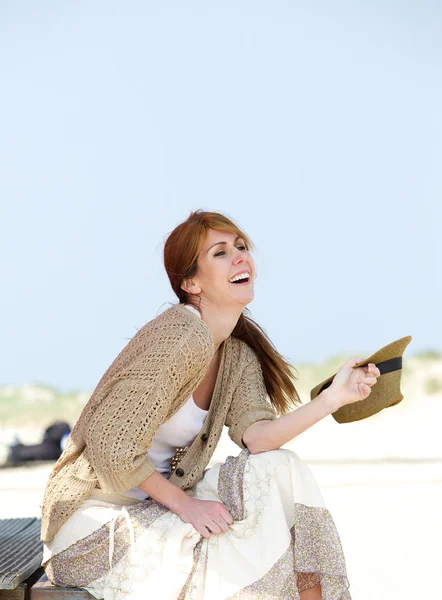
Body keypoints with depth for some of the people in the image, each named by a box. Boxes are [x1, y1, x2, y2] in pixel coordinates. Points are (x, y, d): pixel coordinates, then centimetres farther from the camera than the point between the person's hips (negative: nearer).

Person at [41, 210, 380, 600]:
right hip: (95, 529, -8)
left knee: (283, 469, -6)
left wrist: (334, 398, -21)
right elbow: (112, 448, -24)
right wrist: (184, 503, -17)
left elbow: (256, 435, -11)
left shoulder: (239, 355, 7)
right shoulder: (186, 337, -21)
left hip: (150, 506, 8)